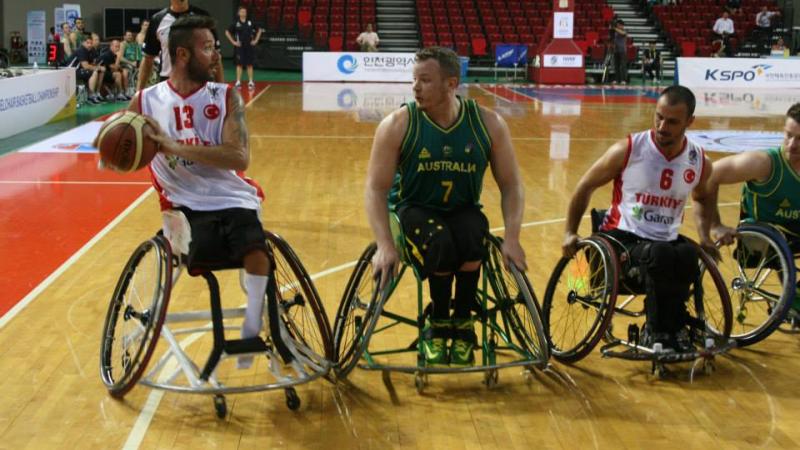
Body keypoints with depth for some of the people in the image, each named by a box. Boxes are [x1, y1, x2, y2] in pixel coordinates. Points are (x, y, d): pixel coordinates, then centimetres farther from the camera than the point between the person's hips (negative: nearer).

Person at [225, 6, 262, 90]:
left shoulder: (250, 23, 3)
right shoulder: (236, 23, -3)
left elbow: (259, 30, 14)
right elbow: (227, 32, 0)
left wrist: (256, 40, 6)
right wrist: (233, 42, -4)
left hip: (249, 46, 2)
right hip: (240, 47, -2)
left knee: (250, 64, 5)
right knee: (239, 64, -1)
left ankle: (250, 82, 11)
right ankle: (238, 82, 3)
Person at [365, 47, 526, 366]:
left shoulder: (489, 124, -8)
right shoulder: (397, 125, -13)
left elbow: (511, 186, -3)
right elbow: (376, 188, -13)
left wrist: (511, 238, -16)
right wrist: (385, 245, -25)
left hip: (464, 210, 2)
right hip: (413, 208, -1)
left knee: (472, 239, -34)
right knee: (441, 243, -35)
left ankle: (462, 323, -9)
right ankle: (438, 324, -8)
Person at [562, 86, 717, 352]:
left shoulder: (700, 162, 3)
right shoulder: (627, 150, -7)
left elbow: (701, 198, 28)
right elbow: (585, 187, 5)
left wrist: (705, 235, 15)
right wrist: (570, 233, 2)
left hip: (667, 241, 3)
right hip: (622, 237, -3)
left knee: (688, 256, -34)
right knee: (660, 255, -37)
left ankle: (673, 327, -11)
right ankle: (659, 331, -16)